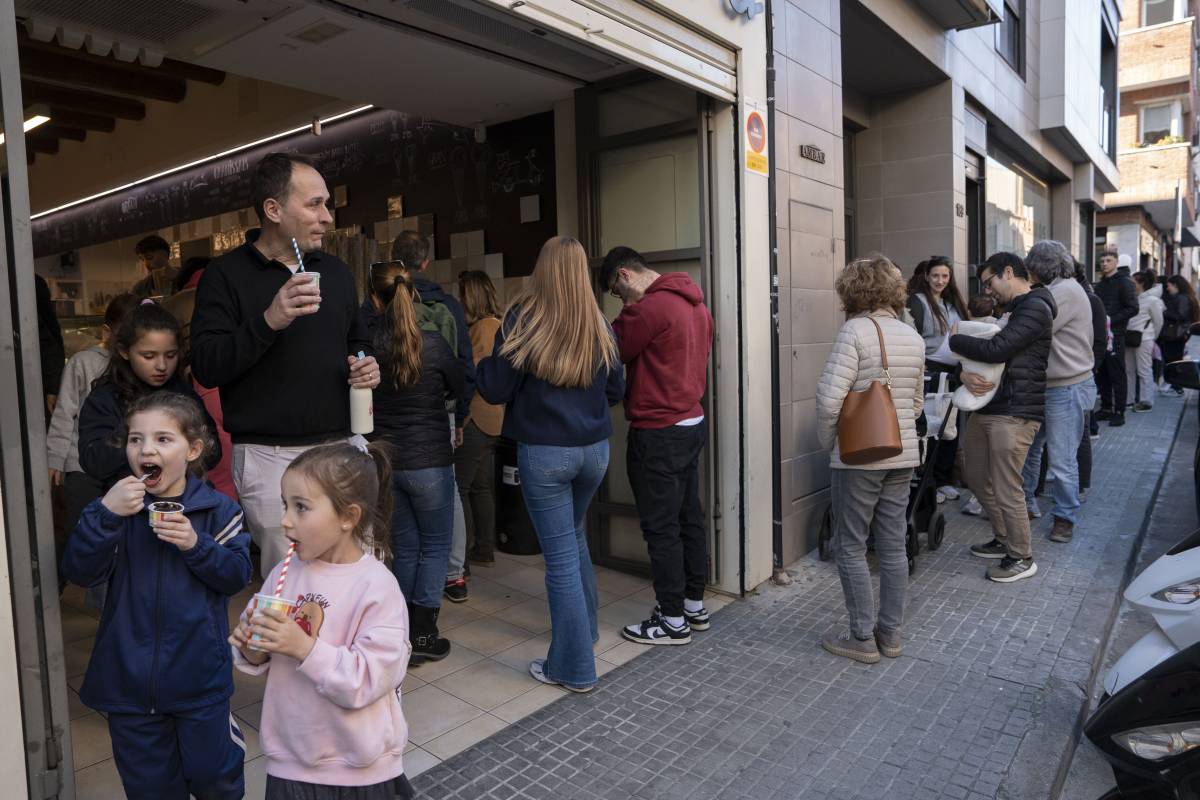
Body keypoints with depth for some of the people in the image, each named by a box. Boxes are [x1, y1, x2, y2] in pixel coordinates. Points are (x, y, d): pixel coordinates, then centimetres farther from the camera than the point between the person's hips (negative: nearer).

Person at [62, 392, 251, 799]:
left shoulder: (217, 509, -6)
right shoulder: (119, 506, -2)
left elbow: (236, 576, -7)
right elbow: (80, 572, -11)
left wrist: (196, 545, -23)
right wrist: (104, 514, -24)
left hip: (199, 675, -2)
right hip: (130, 677, 2)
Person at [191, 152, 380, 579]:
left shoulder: (336, 271, 13)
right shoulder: (227, 275, -3)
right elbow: (204, 367, -11)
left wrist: (366, 364, 2)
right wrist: (268, 322, -25)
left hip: (343, 447, 5)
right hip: (270, 458, -5)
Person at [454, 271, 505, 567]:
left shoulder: (483, 327, -14)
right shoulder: (498, 325, 13)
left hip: (476, 420, -9)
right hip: (491, 420, 9)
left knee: (459, 487, -1)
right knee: (481, 487, 15)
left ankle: (463, 553, 6)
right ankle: (484, 550, 23)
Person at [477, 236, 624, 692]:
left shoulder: (523, 319, -10)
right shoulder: (598, 326, 2)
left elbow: (495, 390, -9)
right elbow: (615, 391, 10)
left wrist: (484, 365, 11)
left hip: (543, 452, -5)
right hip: (594, 448, 5)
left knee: (561, 556, 3)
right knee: (574, 538, 26)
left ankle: (574, 667, 12)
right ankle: (585, 627, 43)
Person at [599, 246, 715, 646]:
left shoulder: (649, 308, -17)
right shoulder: (696, 305, 11)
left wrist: (625, 314, 3)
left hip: (658, 433, -9)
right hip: (692, 422, 9)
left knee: (661, 527, 0)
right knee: (689, 518, 16)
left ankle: (673, 621, 10)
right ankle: (695, 605, 27)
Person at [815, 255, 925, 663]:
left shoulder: (855, 331, -14)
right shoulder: (913, 337, 8)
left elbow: (829, 399, -19)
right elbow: (917, 403, 15)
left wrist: (827, 442, -4)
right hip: (902, 456, 7)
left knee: (850, 548, 6)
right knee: (893, 546, 14)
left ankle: (863, 638, 14)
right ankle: (890, 633, 26)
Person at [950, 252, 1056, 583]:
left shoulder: (1035, 308, -12)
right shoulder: (1011, 310, 20)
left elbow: (995, 350, -23)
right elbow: (981, 350, 13)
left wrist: (954, 340, -8)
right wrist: (965, 374, -9)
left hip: (1014, 413, -10)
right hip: (986, 408, 10)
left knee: (1006, 490, -3)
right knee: (978, 479, 17)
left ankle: (1022, 558, 14)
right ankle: (1004, 540, 34)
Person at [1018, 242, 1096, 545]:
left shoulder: (1066, 291, -16)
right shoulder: (1056, 291, 14)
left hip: (1067, 389, -9)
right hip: (1044, 386, 9)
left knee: (1062, 460, 0)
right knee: (1028, 449, 16)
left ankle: (1066, 516, 15)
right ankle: (1026, 503, 29)